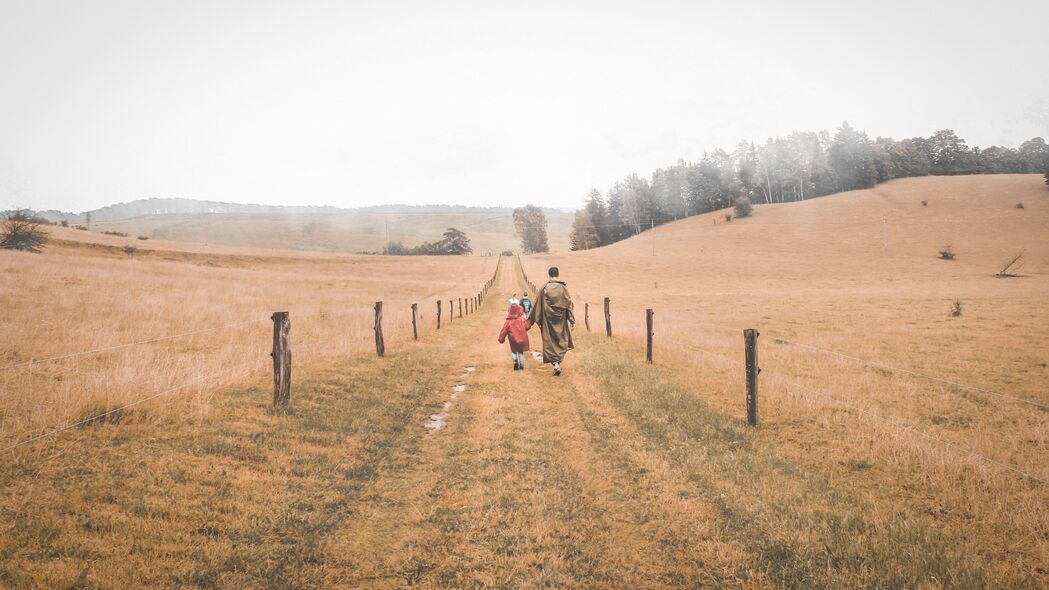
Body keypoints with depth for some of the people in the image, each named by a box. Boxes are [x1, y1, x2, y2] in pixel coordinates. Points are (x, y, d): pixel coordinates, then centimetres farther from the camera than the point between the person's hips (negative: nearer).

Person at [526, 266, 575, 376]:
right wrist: (572, 321, 0)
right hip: (561, 319, 0)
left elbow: (537, 305, 0)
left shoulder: (544, 288, -5)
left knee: (549, 341, 5)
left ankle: (555, 364, -9)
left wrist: (530, 320, 9)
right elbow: (569, 304, -5)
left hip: (548, 319, 0)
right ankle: (558, 362, 13)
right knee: (561, 340, 16)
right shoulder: (563, 288, -5)